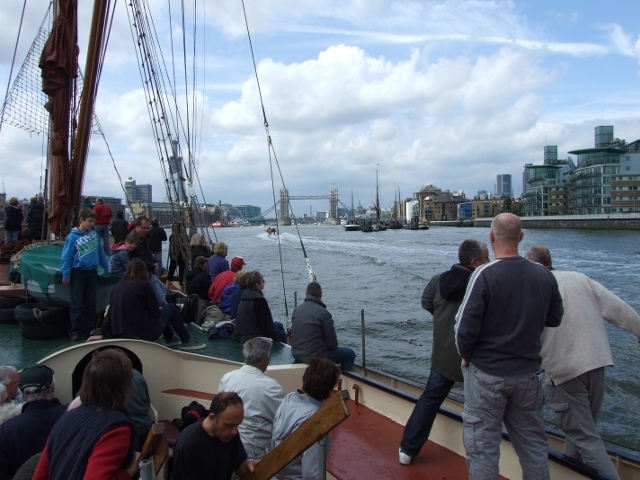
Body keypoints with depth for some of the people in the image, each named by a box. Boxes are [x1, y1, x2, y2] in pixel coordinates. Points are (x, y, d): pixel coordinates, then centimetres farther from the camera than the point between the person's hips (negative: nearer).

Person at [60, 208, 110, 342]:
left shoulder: (94, 234, 3)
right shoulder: (73, 237, -10)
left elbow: (100, 252, 11)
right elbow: (66, 257, -9)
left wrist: (106, 268, 15)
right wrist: (66, 275, -11)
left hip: (92, 272, 4)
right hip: (78, 272, -4)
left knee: (91, 302, 11)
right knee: (77, 304, 0)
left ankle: (90, 328, 21)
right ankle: (75, 331, 7)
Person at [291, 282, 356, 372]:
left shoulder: (296, 309, 1)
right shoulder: (323, 312, -18)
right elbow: (332, 343, -14)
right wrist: (333, 346, 8)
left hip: (297, 355, 7)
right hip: (315, 357, -7)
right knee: (350, 354, 10)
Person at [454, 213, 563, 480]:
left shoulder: (485, 274, -18)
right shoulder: (544, 275, -4)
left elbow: (465, 326, -18)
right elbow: (554, 319, 9)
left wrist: (465, 356, -1)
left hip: (487, 373, -4)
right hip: (529, 373, 5)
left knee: (482, 447, 8)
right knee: (533, 445, 19)